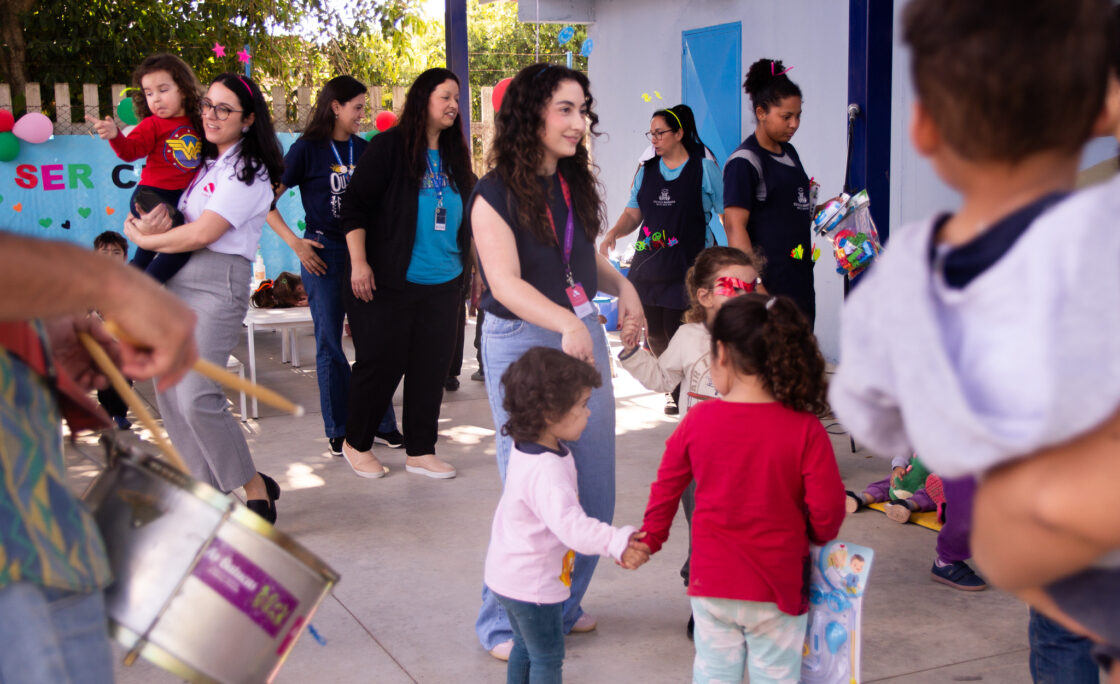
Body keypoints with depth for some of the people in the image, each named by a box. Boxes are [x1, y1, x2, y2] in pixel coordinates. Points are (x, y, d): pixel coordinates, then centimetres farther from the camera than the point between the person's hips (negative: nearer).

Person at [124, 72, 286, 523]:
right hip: (173, 283, 8)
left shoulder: (249, 171, -6)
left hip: (217, 284, -8)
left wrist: (141, 237, -1)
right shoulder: (202, 161, 19)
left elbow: (201, 234, -15)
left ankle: (256, 490, -4)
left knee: (196, 396, -18)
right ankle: (210, 489, 13)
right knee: (168, 390, 4)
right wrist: (155, 220, -3)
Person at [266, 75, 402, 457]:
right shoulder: (307, 149, -4)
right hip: (323, 252, -4)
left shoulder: (365, 150, 8)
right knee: (329, 343, 4)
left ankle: (381, 423, 16)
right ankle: (338, 430, 14)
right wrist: (295, 243, -11)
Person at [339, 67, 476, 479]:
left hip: (442, 284, 6)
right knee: (382, 363, 1)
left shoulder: (453, 156, 12)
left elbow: (467, 210, 22)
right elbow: (354, 204, -10)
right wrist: (359, 262, -16)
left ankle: (420, 451, 19)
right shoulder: (390, 146, -7)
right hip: (390, 284, -6)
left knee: (432, 367, 8)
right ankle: (357, 443, 21)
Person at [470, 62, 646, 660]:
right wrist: (567, 324, -35)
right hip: (522, 343, -7)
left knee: (594, 487, 10)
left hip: (584, 339, 7)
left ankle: (562, 606, 28)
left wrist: (622, 285, 2)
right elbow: (506, 283, -20)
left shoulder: (576, 184, 10)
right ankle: (507, 624, 15)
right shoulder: (495, 195, -10)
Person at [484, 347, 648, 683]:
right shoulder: (547, 470, -33)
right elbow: (570, 524, -42)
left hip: (509, 575, 9)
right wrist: (618, 542, -50)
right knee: (548, 657, 8)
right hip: (534, 583, -9)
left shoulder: (525, 447, -4)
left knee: (525, 647, 26)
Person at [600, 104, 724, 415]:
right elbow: (633, 214, 14)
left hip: (687, 266, -5)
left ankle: (683, 394, 11)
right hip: (648, 262, 5)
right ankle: (672, 389, 25)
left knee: (679, 333, -7)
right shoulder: (646, 170, 12)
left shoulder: (705, 168, -1)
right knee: (654, 333, 7)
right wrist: (613, 233, -6)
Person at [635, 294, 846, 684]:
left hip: (712, 584, 2)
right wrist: (817, 537, 10)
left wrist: (651, 539, 21)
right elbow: (827, 509, -14)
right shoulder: (805, 430, -15)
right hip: (777, 590, -2)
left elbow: (666, 487, 4)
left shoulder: (697, 421, -8)